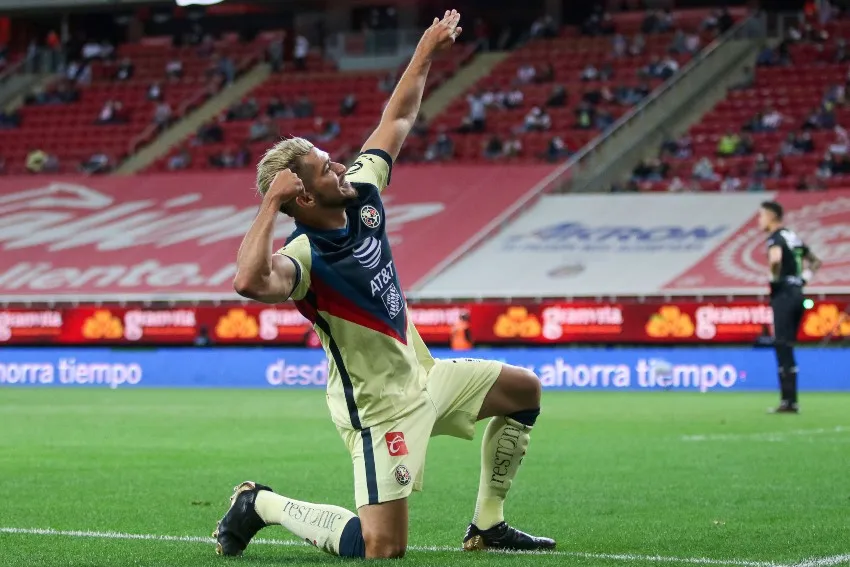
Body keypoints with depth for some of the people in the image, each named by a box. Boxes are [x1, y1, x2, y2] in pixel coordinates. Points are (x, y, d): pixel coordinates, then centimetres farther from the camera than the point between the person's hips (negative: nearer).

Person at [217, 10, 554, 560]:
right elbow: (250, 282, -51)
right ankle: (261, 504, 9)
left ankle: (487, 525, 23)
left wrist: (426, 52, 14)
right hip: (382, 404, -9)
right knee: (381, 547, -12)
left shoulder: (362, 193, -3)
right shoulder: (306, 255, -27)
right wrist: (271, 202, -44)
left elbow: (398, 119, 12)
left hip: (421, 373, 9)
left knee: (524, 390, 15)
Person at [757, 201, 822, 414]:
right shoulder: (793, 237, 18)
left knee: (783, 348, -8)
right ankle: (791, 399, 11)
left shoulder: (775, 238, -9)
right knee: (786, 349, 12)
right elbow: (815, 261, 29)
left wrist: (775, 278, -15)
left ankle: (789, 400, -11)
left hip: (783, 294, -9)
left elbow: (775, 258, -32)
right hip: (797, 292, 9)